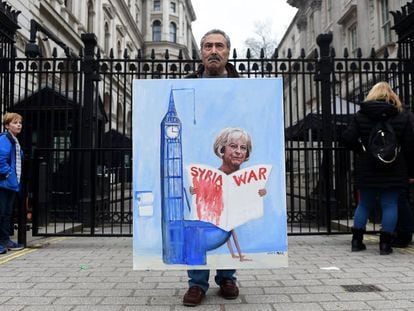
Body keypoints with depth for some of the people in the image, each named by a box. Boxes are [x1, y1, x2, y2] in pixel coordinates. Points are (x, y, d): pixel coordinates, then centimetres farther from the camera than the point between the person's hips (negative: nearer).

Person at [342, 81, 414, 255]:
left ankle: (356, 241, 17)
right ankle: (385, 244, 5)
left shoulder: (360, 116, 0)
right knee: (390, 205, 6)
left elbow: (348, 138, -10)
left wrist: (361, 151, 7)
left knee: (364, 205, 13)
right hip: (394, 170, -1)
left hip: (367, 169, 2)